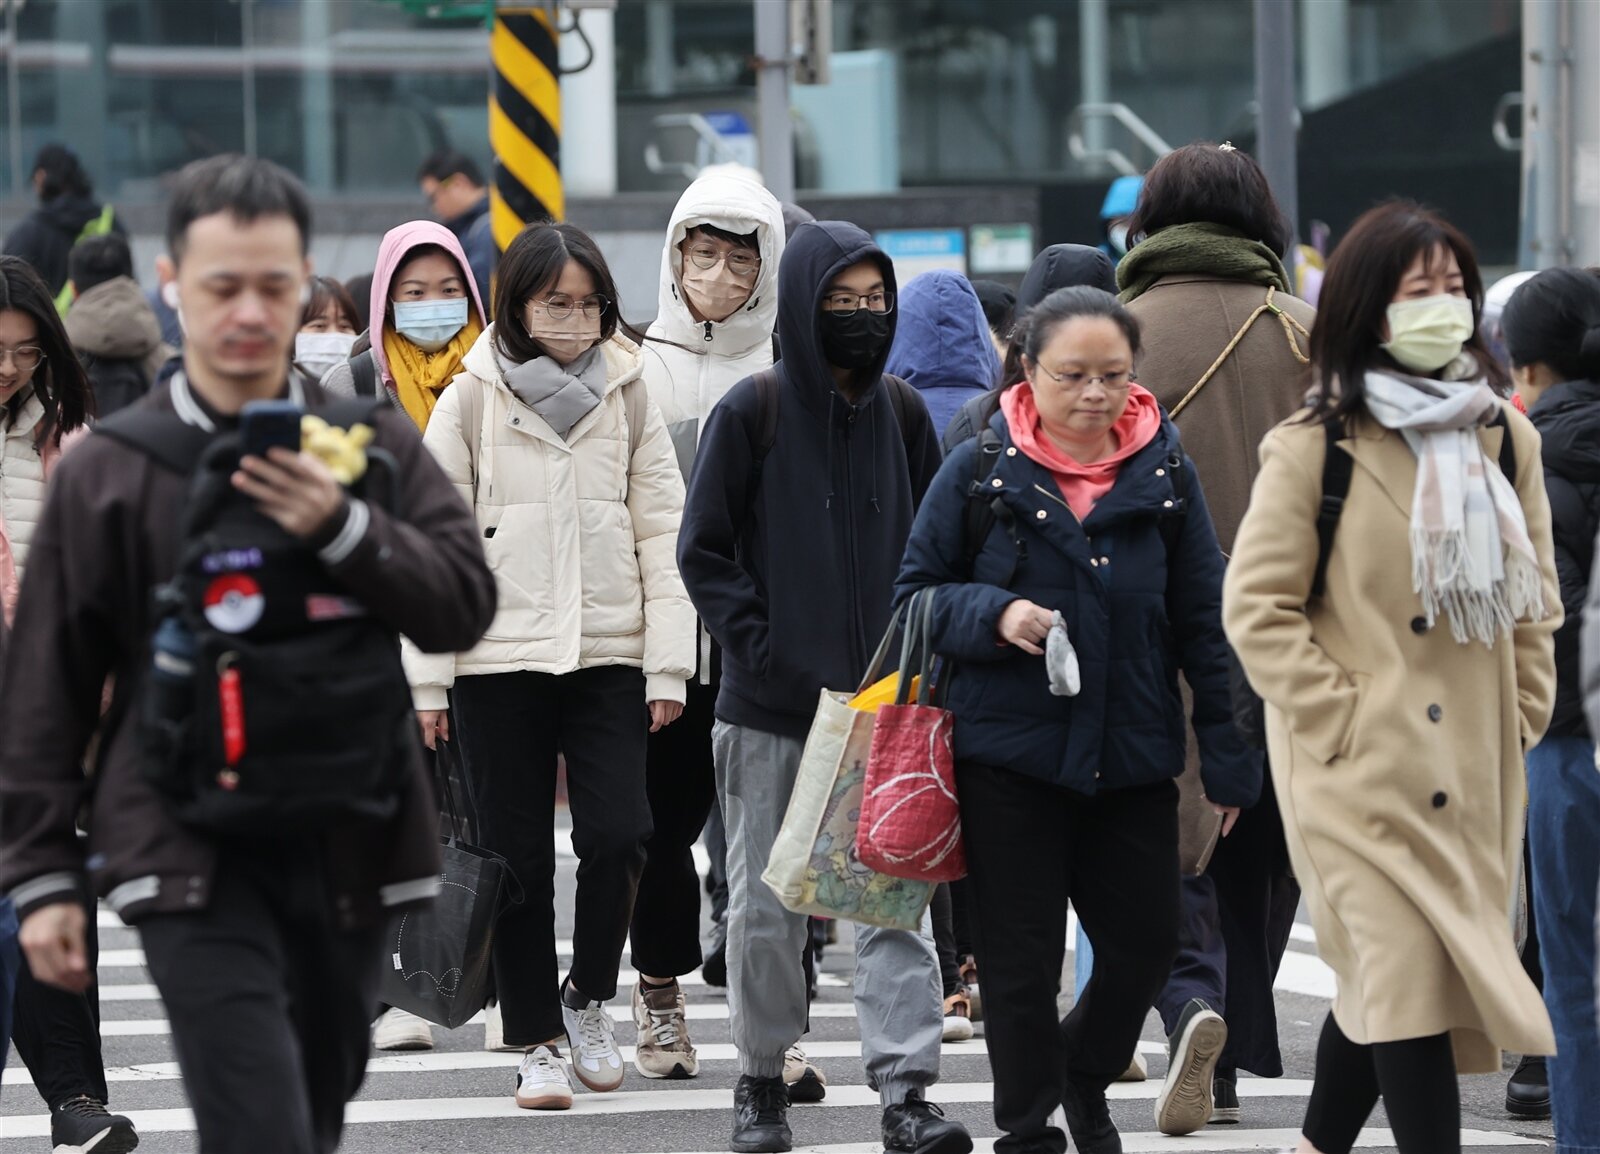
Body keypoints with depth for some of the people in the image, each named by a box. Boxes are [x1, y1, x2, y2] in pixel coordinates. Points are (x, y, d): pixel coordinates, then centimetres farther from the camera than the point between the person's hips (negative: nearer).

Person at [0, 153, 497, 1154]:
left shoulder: (373, 444, 7)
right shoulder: (110, 471, 1)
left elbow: (465, 604, -2)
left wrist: (344, 530, -18)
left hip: (347, 846, 3)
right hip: (194, 856, -3)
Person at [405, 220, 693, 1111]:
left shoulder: (628, 396, 7)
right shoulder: (471, 401, 3)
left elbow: (662, 532, 6)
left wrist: (670, 665, -1)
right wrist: (428, 677, -1)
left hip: (609, 656, 1)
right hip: (498, 660, -1)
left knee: (618, 835, -12)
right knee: (519, 856, 2)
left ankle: (588, 995, 12)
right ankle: (538, 1042, 13)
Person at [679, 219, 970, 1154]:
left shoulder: (904, 415, 6)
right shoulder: (752, 413, -3)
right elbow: (703, 551, -3)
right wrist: (764, 649, -11)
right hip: (771, 709, -2)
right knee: (768, 907, 7)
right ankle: (763, 1078, 22)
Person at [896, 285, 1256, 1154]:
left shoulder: (1164, 475, 3)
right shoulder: (977, 471, -2)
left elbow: (1203, 623, 6)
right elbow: (917, 594, 3)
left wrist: (1228, 755, 2)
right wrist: (993, 616, -18)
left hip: (1133, 757, 2)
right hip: (1009, 756, -2)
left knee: (1146, 938, 6)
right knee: (1021, 957, 2)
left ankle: (1085, 1076, 35)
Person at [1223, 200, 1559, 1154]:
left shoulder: (1505, 439, 10)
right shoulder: (1314, 449, -6)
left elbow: (1535, 595, 17)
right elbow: (1257, 606, -7)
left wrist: (1523, 714, 7)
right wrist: (1336, 718, -12)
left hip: (1474, 777, 5)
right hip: (1362, 774, -5)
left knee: (1386, 982, 11)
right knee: (1407, 978, -13)